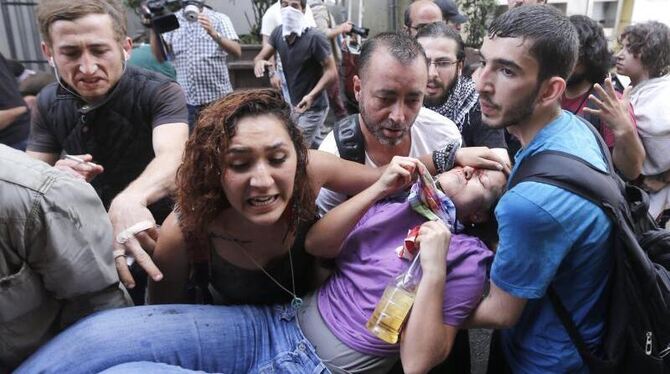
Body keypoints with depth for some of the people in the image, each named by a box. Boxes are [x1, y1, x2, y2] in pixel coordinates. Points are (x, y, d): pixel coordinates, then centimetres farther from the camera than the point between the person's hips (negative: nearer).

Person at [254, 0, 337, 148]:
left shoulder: (314, 37, -22)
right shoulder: (278, 32, -2)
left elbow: (331, 72, -23)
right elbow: (260, 57, 0)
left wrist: (311, 96, -37)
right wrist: (259, 62, -26)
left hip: (312, 108, -7)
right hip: (291, 104, 7)